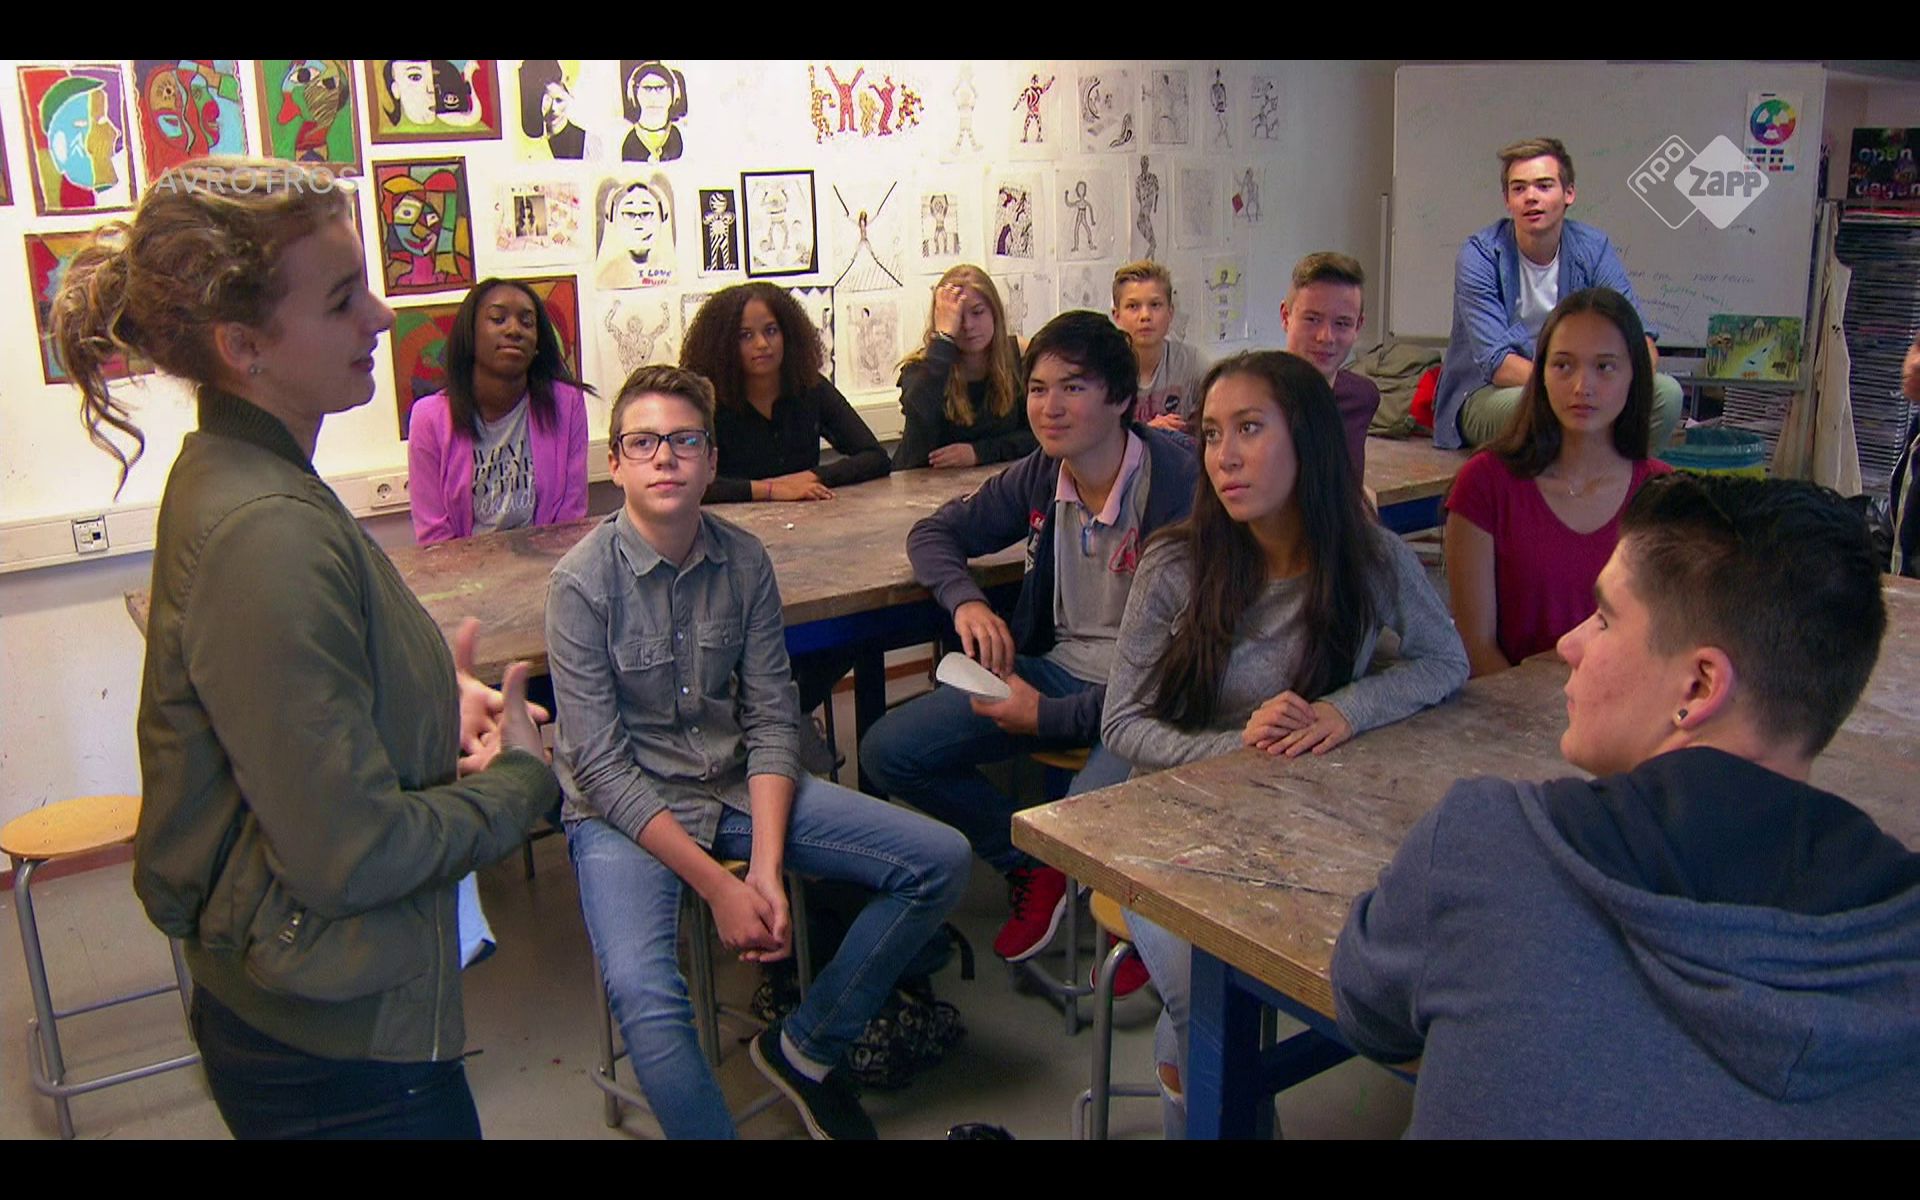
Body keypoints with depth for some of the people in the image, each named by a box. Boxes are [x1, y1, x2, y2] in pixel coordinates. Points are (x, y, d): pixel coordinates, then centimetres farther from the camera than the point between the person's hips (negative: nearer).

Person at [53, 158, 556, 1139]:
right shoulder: (266, 533, -28)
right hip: (338, 1055, -9)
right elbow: (350, 854, -27)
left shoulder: (238, 477, 4)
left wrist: (437, 705, 0)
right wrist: (522, 775, -11)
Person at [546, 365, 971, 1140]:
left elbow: (770, 723, -2)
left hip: (740, 785, 5)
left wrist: (766, 870, -14)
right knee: (643, 995, -34)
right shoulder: (583, 582, -14)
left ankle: (804, 1050, 13)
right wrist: (718, 886, -19)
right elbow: (601, 768, -15)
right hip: (624, 811, -5)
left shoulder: (745, 562, -1)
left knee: (941, 862, -3)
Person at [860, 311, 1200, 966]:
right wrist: (966, 601, -9)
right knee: (886, 751, -8)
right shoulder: (1040, 476, 1)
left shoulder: (1180, 485, -18)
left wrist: (1051, 716, -20)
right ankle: (1033, 867, 13)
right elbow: (934, 532, 15)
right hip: (1055, 667, 6)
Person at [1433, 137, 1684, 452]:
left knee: (1666, 392, -18)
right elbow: (1499, 365, -22)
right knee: (1523, 403, -37)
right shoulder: (1480, 257, -13)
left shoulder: (1592, 249, -2)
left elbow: (1643, 343, -8)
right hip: (1484, 397, -4)